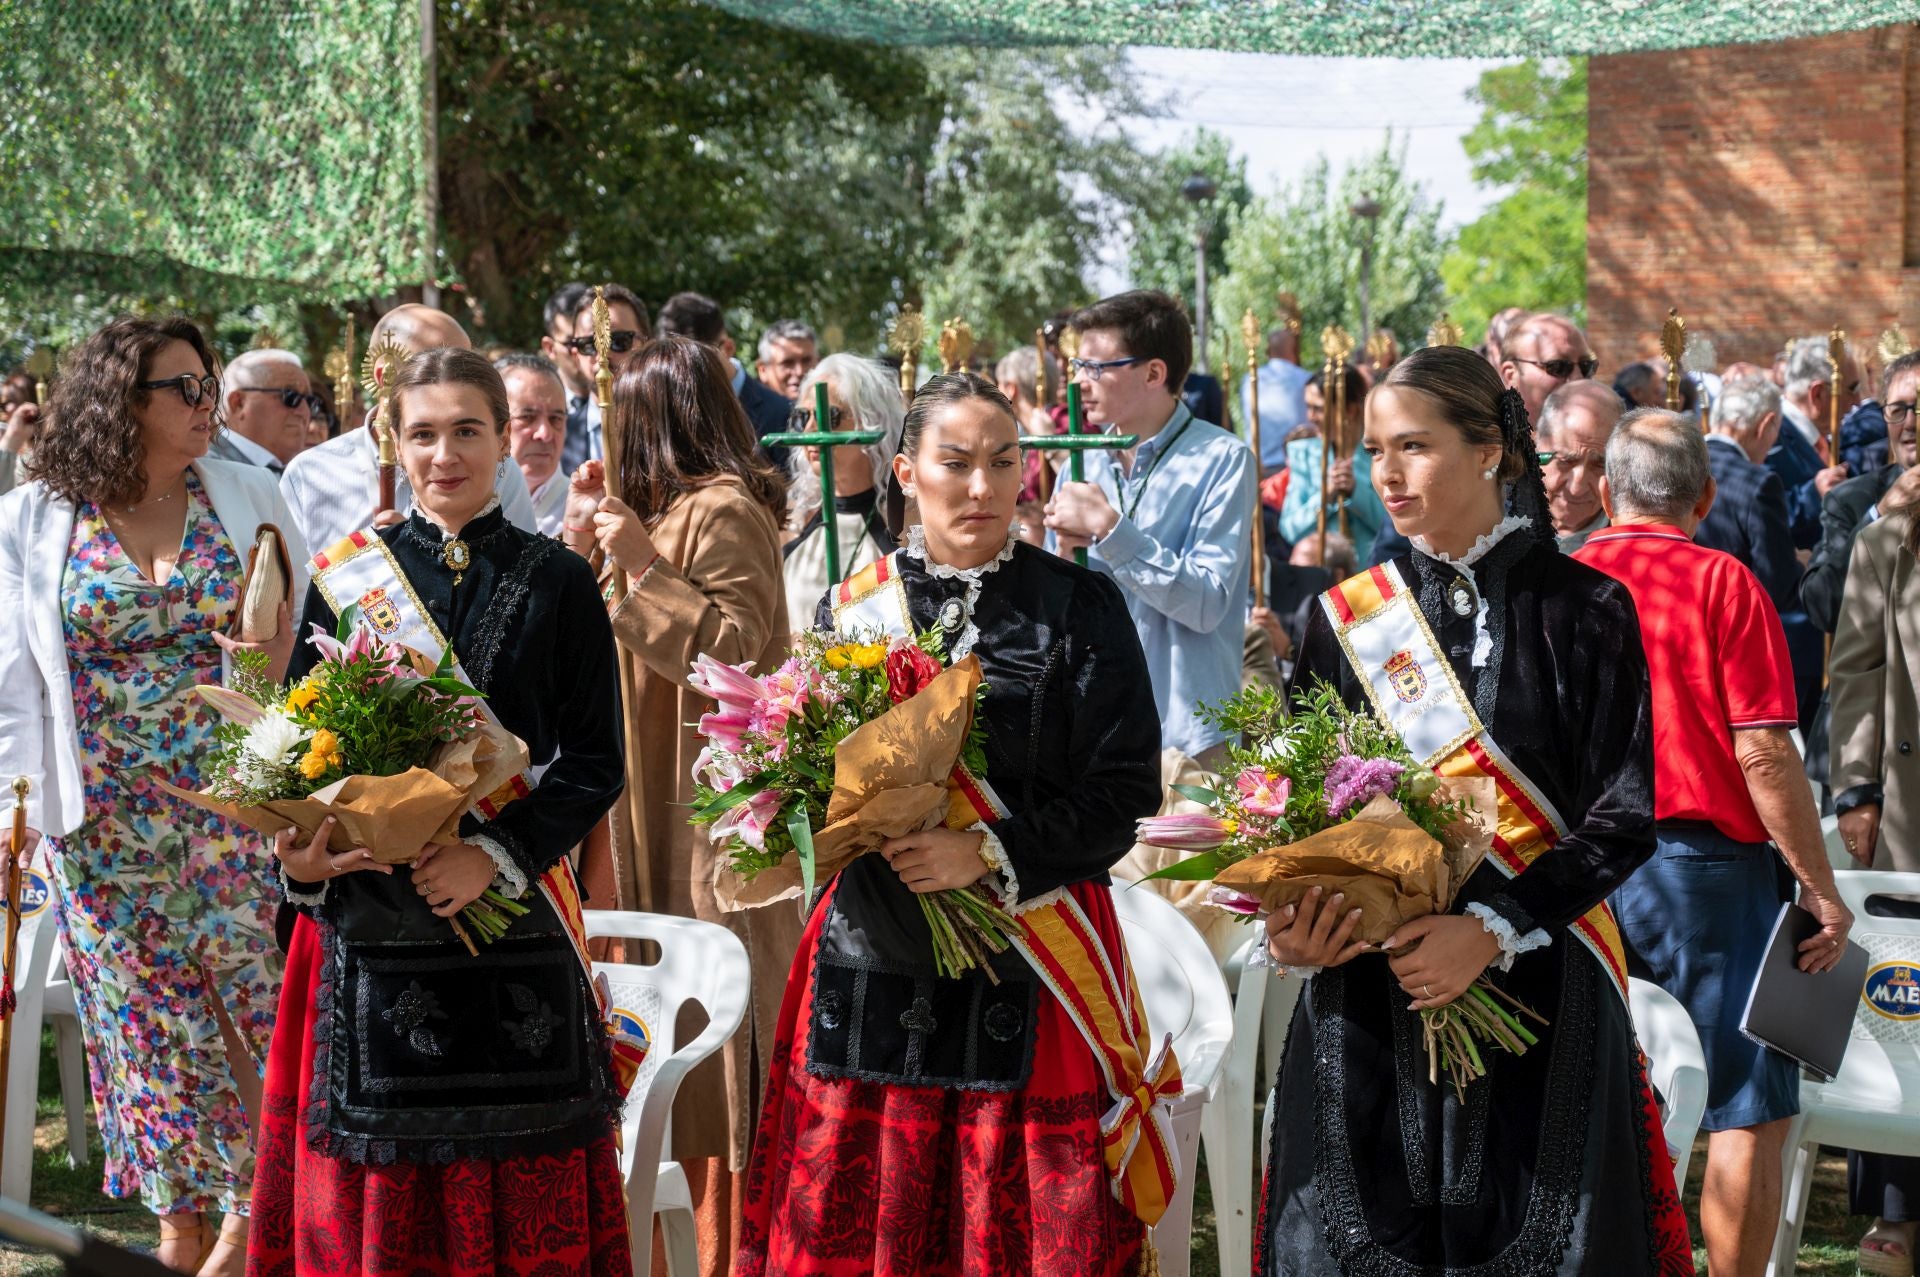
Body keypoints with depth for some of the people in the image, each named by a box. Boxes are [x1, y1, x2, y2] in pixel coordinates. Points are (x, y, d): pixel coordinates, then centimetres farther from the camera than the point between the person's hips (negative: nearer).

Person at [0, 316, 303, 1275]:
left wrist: (280, 652, -13)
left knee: (254, 1004, -3)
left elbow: (305, 635, 10)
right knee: (147, 1016, 6)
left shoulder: (247, 497, 4)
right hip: (106, 821, 0)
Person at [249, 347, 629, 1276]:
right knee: (376, 1184, 3)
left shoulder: (557, 582, 3)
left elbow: (596, 761, 0)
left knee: (520, 1180, 2)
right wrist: (300, 857, -10)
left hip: (511, 913, -1)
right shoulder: (343, 575, 7)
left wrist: (497, 853, -14)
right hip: (372, 912, 1)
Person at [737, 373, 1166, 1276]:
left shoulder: (1079, 606, 0)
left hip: (1032, 955, -2)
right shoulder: (852, 607, 9)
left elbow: (1124, 792, -5)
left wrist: (988, 852, -17)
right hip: (878, 957, 3)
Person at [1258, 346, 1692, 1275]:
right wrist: (1291, 920, -11)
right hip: (1366, 997, 2)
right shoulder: (1347, 618, 8)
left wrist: (1494, 930, -18)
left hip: (1536, 983, -2)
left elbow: (1623, 818, -6)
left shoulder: (1582, 611, -1)